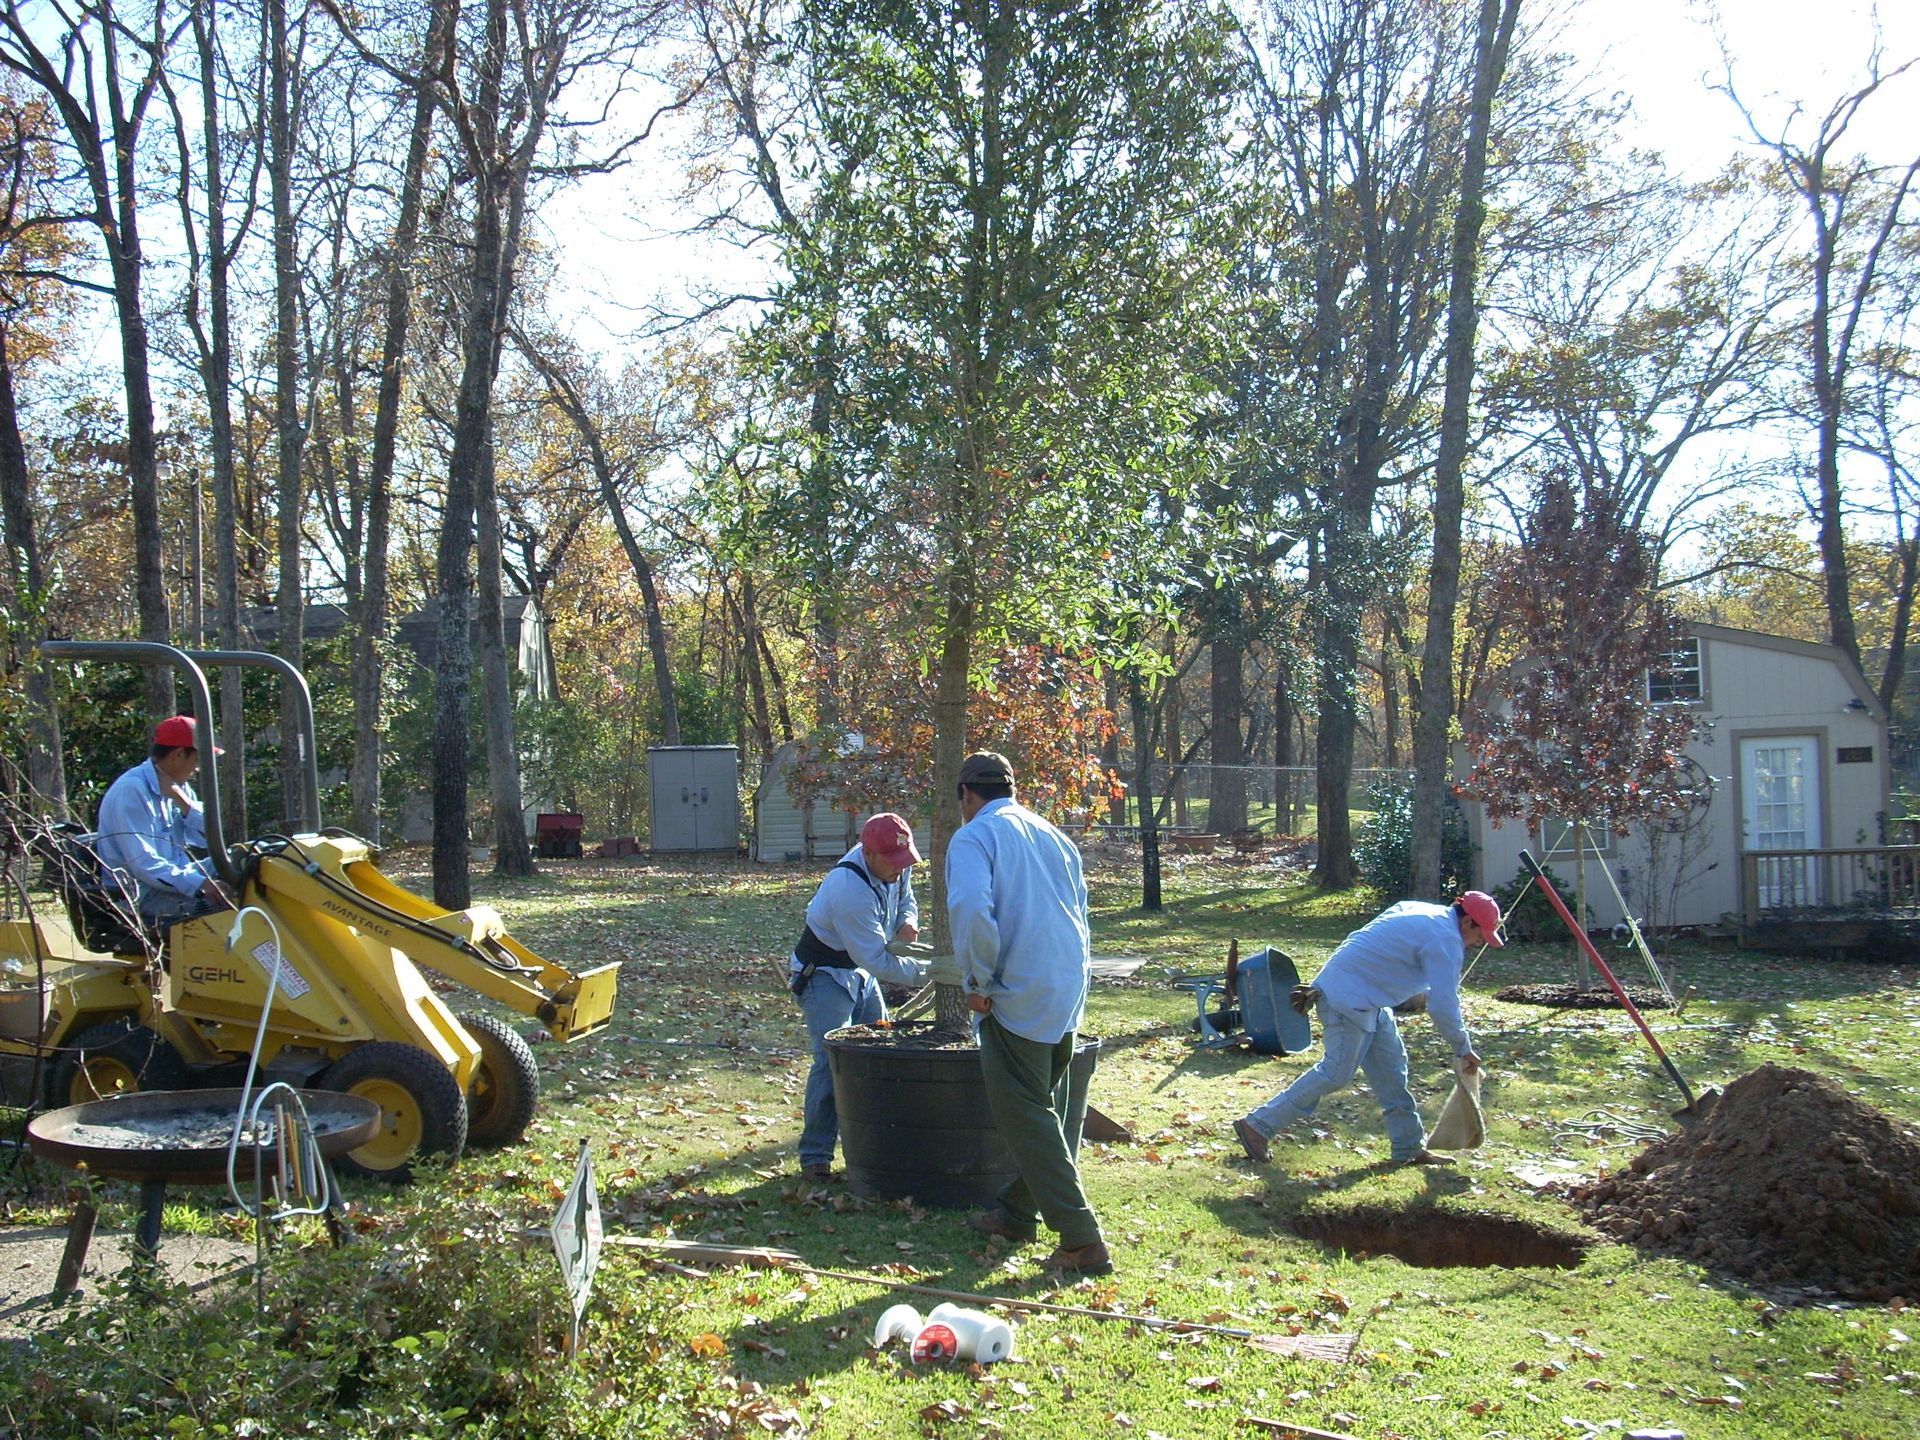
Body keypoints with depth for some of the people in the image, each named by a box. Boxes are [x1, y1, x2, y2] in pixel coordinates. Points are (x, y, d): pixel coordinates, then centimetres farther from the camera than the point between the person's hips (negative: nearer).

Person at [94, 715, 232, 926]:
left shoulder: (178, 787, 10)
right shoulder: (131, 791, -18)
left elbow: (210, 837, 5)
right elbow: (143, 864, -26)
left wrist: (184, 803, -10)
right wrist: (198, 885, -34)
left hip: (176, 878, 9)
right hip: (142, 897, -9)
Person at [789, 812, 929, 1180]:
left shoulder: (897, 867, -11)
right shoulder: (849, 890, -36)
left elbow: (906, 898, 11)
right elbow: (879, 962, -33)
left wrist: (907, 922, -12)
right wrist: (928, 971, -33)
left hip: (860, 972, 9)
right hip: (824, 974, -9)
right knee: (833, 1062, -16)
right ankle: (815, 1156, -8)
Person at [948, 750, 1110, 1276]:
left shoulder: (974, 837, -7)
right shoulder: (1052, 836, 16)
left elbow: (971, 910, -23)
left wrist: (978, 980, -13)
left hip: (1018, 996, -8)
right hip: (1069, 994, 8)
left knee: (1027, 1117, -3)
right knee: (1052, 1109, 19)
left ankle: (1082, 1240, -6)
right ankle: (1018, 1210, 32)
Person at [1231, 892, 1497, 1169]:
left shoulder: (1416, 909, 14)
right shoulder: (1445, 940, -16)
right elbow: (1443, 1006, -19)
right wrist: (1464, 1049, -6)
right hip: (1349, 999, -11)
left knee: (1390, 1067, 13)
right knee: (1336, 1074, -8)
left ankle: (1409, 1147, 20)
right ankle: (1257, 1125, -3)